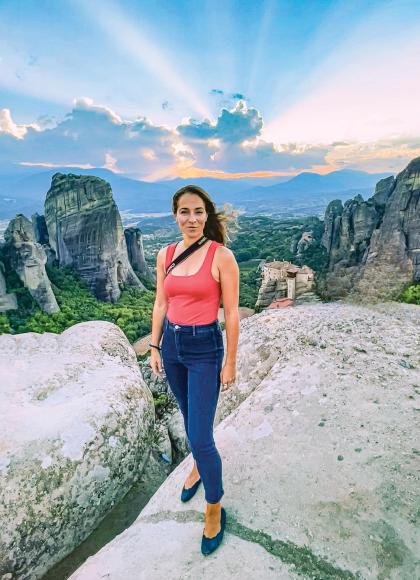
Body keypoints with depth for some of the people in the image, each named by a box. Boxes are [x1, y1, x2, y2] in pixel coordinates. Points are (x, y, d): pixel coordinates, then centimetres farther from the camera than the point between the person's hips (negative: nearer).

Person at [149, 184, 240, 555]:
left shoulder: (222, 256, -13)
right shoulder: (165, 255, 2)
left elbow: (231, 314, -11)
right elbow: (160, 305, 8)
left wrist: (230, 363, -8)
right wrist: (155, 347, 8)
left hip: (205, 347, -5)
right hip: (171, 344, 5)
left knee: (200, 435, -1)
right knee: (190, 418, 25)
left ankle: (215, 510, 25)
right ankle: (199, 467, 53)